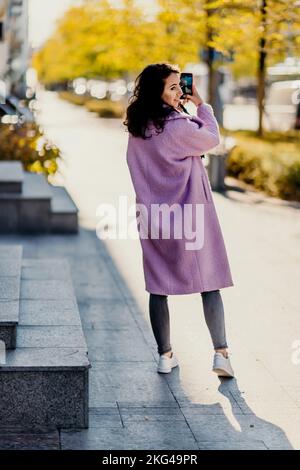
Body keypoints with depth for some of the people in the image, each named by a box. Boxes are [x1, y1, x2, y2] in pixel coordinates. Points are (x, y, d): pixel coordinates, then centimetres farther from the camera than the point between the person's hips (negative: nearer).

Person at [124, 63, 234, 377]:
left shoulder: (137, 128, 2)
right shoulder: (178, 126, -18)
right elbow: (212, 139, 0)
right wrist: (201, 104, 6)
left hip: (152, 217, 5)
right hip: (189, 213, -5)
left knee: (158, 286, 10)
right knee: (208, 283, 4)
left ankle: (165, 355, 15)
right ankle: (221, 352, -1)